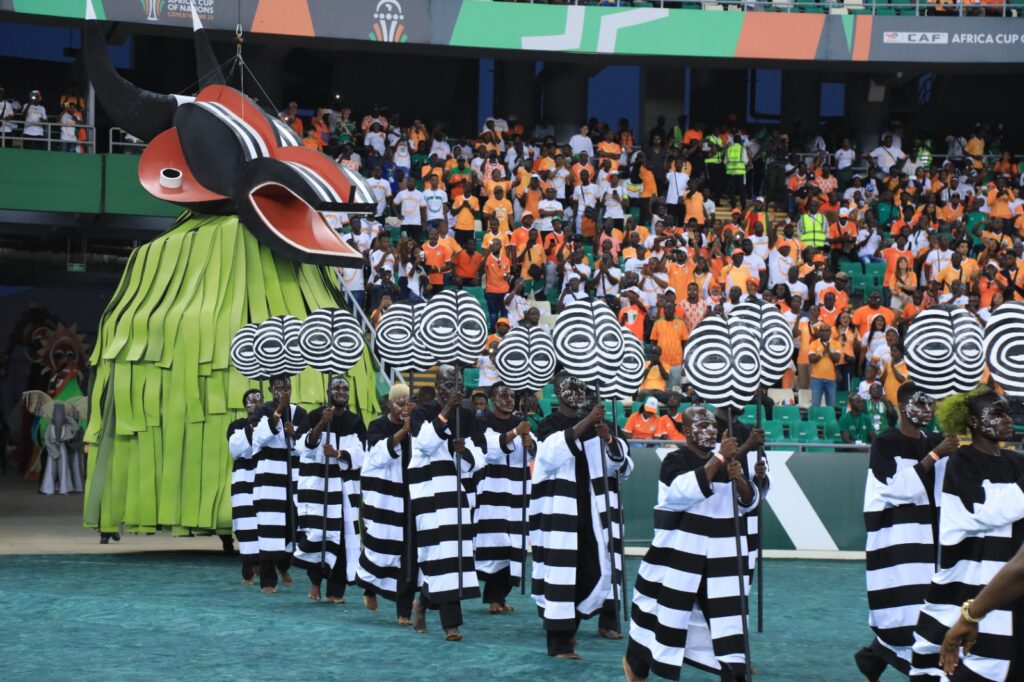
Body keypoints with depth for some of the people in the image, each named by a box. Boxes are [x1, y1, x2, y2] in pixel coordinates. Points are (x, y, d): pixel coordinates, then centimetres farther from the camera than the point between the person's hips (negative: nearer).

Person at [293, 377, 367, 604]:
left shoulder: (355, 421, 8)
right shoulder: (315, 415, 1)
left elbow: (359, 454, -2)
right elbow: (304, 447, -11)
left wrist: (337, 453, -19)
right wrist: (321, 424, -23)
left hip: (344, 485, 2)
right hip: (316, 482, -2)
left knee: (342, 533, -2)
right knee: (315, 530, -12)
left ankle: (336, 589, 4)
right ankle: (315, 579, 11)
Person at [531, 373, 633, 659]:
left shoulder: (593, 425, 15)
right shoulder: (548, 426, -1)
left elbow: (623, 467, 8)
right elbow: (551, 453, -24)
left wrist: (609, 439, -12)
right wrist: (584, 424, -30)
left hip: (591, 509, 5)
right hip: (559, 511, -5)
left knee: (598, 568, 6)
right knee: (561, 569, -11)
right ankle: (559, 641, -11)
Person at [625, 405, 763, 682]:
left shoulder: (730, 457, 9)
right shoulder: (675, 460, -6)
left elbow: (749, 502, 8)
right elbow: (687, 490, -25)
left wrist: (739, 480, -13)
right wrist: (717, 459, -25)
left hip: (721, 550, 4)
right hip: (679, 549, -4)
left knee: (726, 609, -1)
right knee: (665, 604, 4)